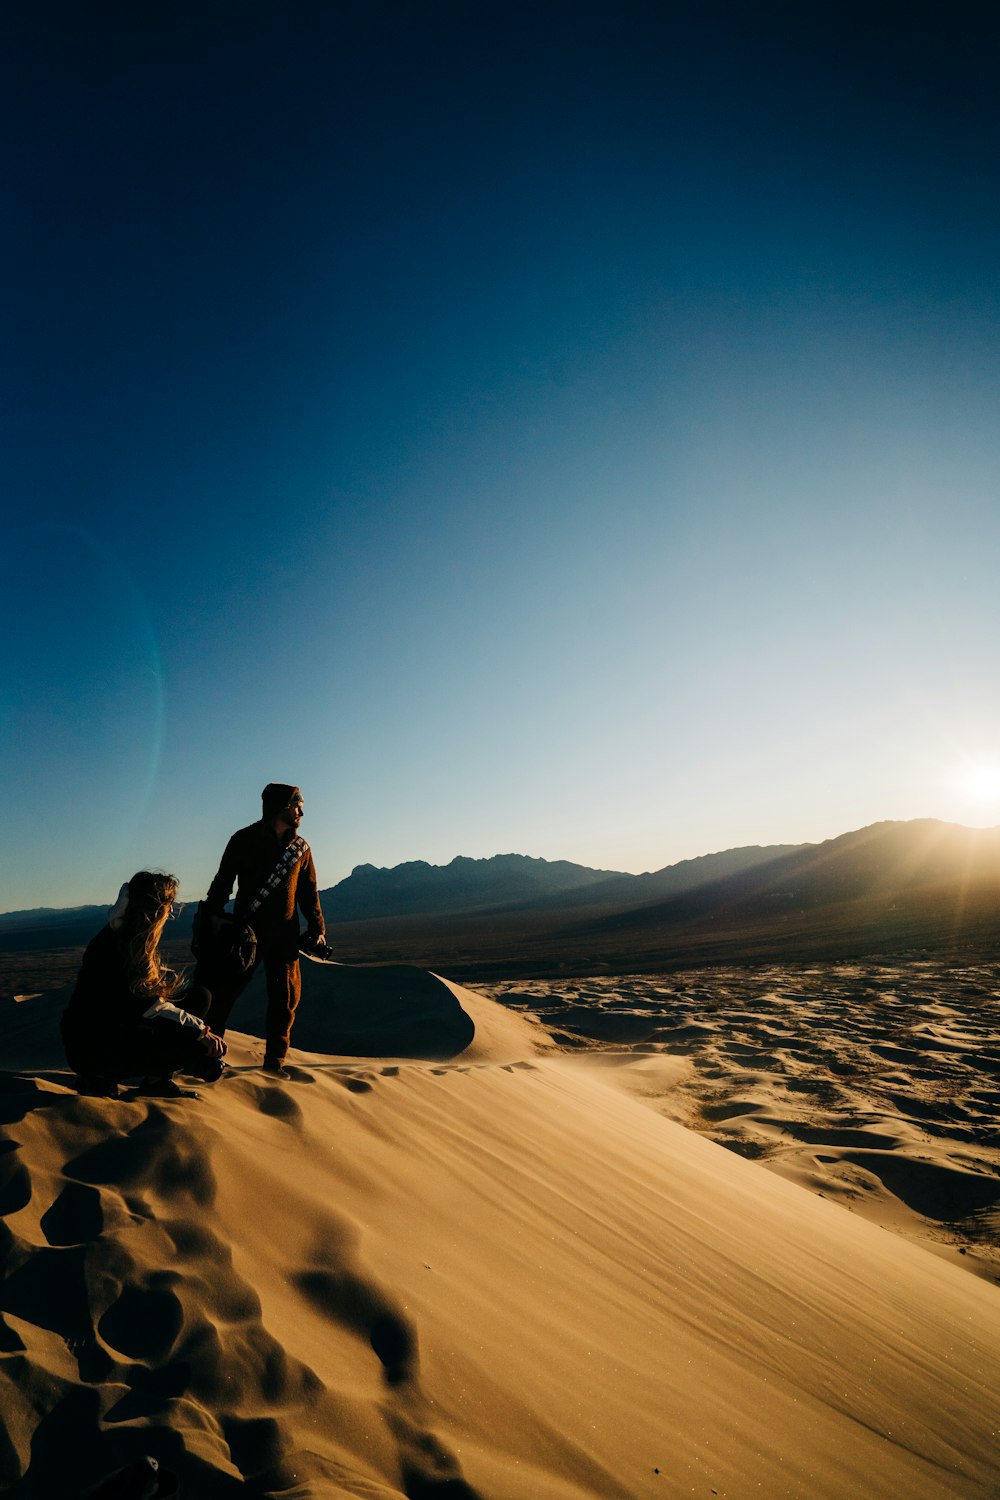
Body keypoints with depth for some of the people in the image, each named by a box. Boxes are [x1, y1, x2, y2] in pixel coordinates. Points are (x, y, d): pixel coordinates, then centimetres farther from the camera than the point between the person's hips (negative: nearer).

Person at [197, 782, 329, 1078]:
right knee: (225, 990, -1)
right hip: (246, 931, -3)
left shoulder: (301, 847, 9)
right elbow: (222, 884, -1)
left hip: (285, 935, 3)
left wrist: (317, 929, 7)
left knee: (286, 997, 5)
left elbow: (309, 893, 14)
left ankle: (274, 1059, 17)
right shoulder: (245, 840, -2)